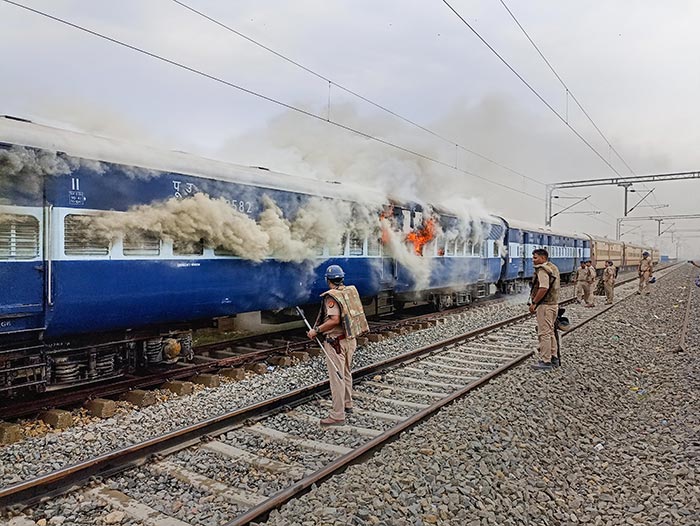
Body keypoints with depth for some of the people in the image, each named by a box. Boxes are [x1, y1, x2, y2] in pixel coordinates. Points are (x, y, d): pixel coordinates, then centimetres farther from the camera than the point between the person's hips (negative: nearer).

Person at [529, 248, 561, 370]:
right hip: (554, 304, 10)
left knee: (544, 333, -5)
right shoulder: (553, 267, 15)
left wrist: (534, 303, -21)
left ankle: (545, 361, -1)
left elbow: (544, 288, -28)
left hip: (545, 305, -10)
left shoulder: (542, 270, -17)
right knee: (550, 332, 18)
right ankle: (553, 358, 25)